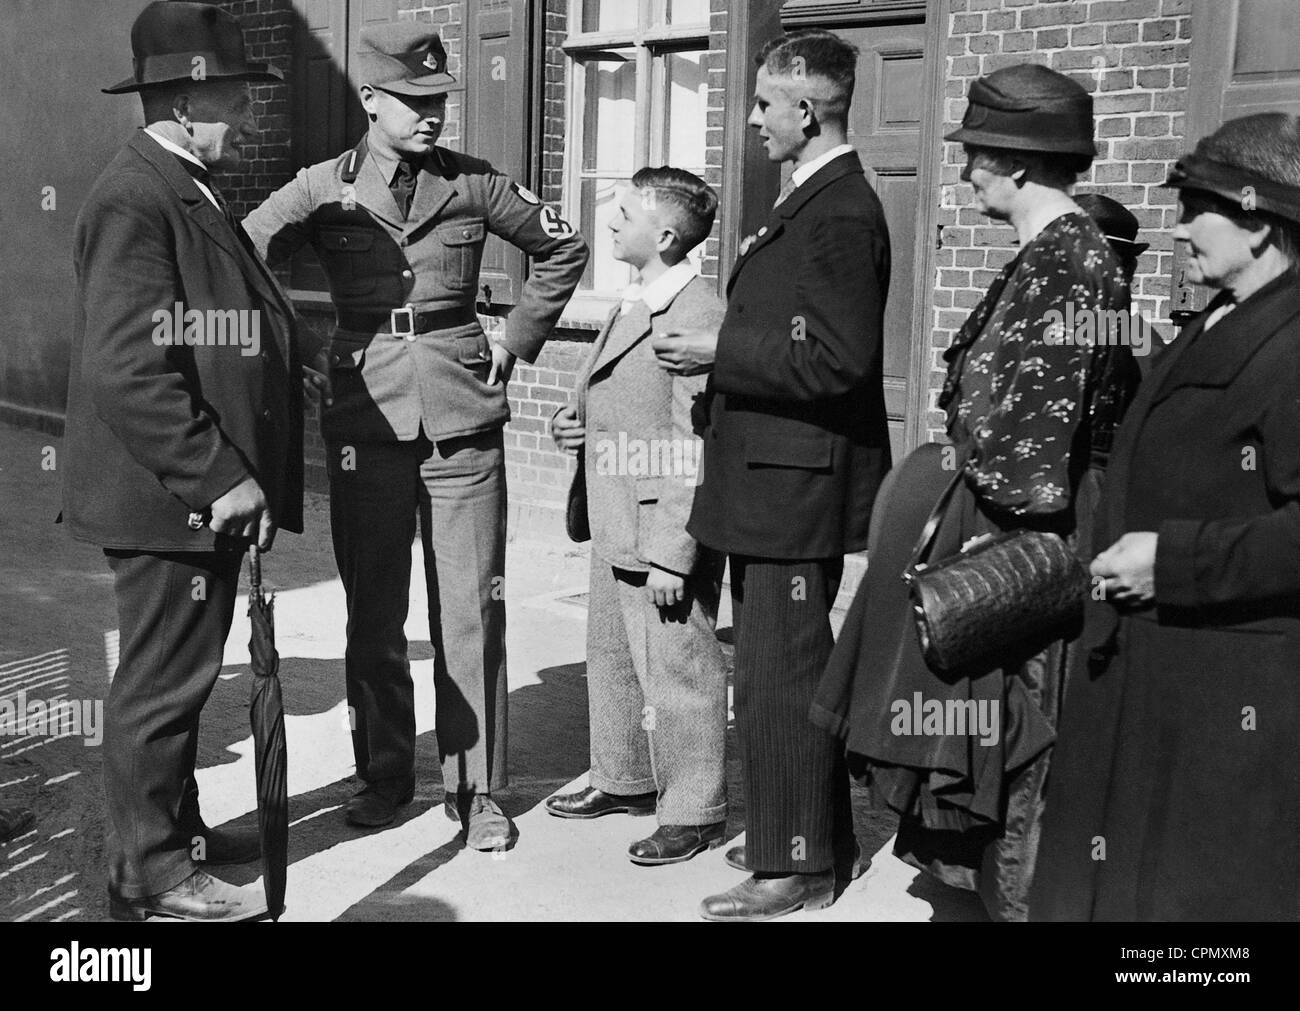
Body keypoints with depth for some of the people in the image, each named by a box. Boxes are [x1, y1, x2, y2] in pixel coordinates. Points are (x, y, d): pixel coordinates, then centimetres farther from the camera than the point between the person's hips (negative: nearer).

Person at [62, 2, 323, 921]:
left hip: (204, 494, 10)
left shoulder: (191, 192, 16)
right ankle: (151, 877, 14)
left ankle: (179, 828, 35)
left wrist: (297, 360, 15)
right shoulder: (135, 201, -17)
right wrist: (218, 477, -24)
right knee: (162, 682, 1)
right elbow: (127, 370, -25)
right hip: (168, 497, -10)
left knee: (183, 673, 20)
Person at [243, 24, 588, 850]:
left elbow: (564, 248, 15)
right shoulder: (324, 190, 1)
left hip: (464, 417, 0)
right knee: (374, 612, 7)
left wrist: (519, 339, 10)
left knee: (471, 611, 1)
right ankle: (384, 774, 22)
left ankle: (476, 787, 12)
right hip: (367, 419, 0)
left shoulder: (473, 185, 4)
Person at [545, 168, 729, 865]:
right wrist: (571, 422, 6)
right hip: (614, 531, 10)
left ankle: (695, 812, 16)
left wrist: (673, 554, -23)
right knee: (610, 658, 21)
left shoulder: (702, 317, -18)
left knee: (676, 674, 1)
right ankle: (625, 781, 39)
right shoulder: (631, 306, 13)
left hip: (665, 539, -10)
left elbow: (695, 452, -22)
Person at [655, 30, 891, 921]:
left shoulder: (841, 213, -17)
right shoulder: (811, 202, 14)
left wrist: (720, 352, -17)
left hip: (798, 481, -11)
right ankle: (812, 836, 33)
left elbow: (835, 359, -24)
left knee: (779, 676, -2)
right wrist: (721, 351, 10)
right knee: (788, 670, 19)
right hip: (776, 478, 11)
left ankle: (797, 869, 11)